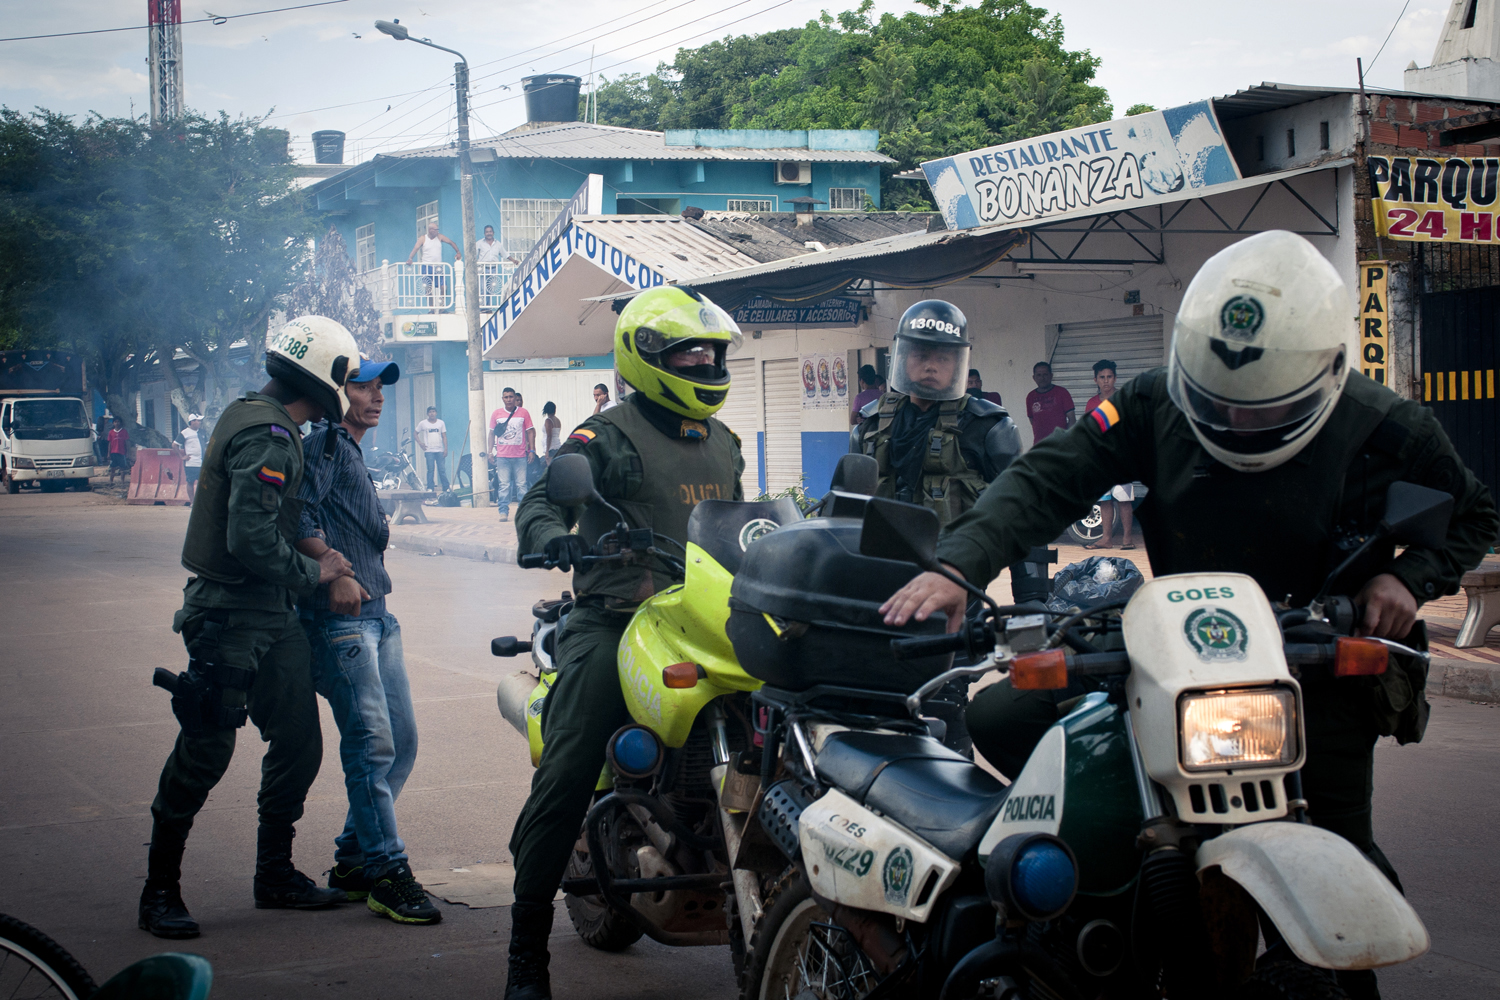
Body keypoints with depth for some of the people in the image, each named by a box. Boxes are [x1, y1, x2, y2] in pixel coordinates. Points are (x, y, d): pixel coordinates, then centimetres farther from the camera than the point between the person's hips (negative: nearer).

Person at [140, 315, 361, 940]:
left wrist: (319, 557, 12)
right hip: (235, 618, -10)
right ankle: (160, 890, 10)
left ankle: (275, 875, 25)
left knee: (298, 746, 12)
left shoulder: (254, 417, 12)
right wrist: (313, 572, -13)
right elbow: (252, 541, -27)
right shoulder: (269, 435, -20)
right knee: (205, 754, -2)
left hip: (269, 618, 10)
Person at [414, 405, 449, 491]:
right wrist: (420, 443, 0)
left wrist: (446, 449, 1)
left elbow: (444, 437, 9)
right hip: (429, 451, -1)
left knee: (442, 469, -1)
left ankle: (446, 487, 3)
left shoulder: (441, 423, 9)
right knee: (430, 469, -5)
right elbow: (416, 433, 14)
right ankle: (430, 488, 0)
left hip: (440, 450, 1)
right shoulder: (423, 423, 5)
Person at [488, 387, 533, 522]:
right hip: (502, 455, 0)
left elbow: (530, 432, 8)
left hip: (520, 455, 0)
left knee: (521, 484, 1)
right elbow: (492, 433, 13)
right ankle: (503, 512, 1)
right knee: (504, 485, -2)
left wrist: (531, 450, 2)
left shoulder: (523, 413, 4)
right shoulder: (496, 414, 7)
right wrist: (490, 451, 8)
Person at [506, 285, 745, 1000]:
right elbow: (542, 497, -15)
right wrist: (549, 533, -36)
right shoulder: (609, 436, -3)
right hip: (614, 627, -6)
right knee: (566, 778, -14)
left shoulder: (722, 443, 20)